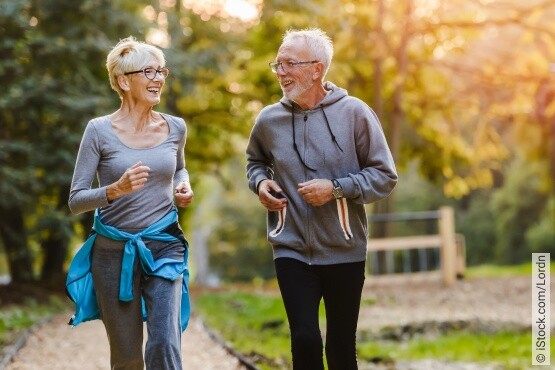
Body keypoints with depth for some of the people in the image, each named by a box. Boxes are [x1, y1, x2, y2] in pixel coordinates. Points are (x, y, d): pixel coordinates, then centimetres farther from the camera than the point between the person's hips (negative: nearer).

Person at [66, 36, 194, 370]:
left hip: (164, 247, 2)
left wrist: (184, 188, 3)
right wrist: (116, 189, -25)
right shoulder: (100, 131, -7)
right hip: (114, 251, -1)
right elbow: (76, 200, -8)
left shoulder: (175, 128, 3)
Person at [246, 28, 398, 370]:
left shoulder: (354, 113, -8)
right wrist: (260, 182, -1)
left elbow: (385, 176, -5)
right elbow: (255, 162, 21)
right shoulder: (269, 119, 0)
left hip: (344, 251, -1)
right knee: (305, 339, -13)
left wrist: (336, 188, -17)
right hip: (292, 250, 1)